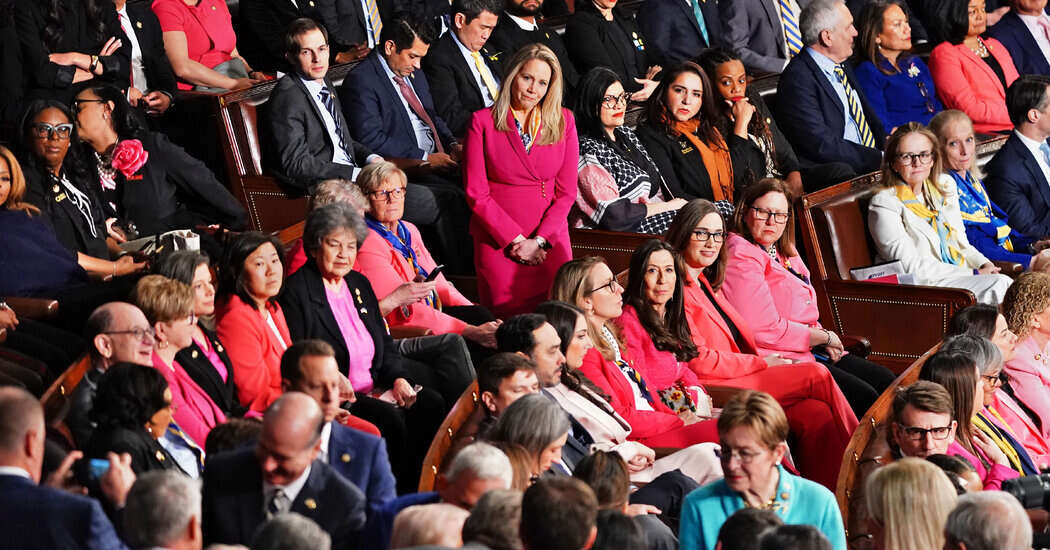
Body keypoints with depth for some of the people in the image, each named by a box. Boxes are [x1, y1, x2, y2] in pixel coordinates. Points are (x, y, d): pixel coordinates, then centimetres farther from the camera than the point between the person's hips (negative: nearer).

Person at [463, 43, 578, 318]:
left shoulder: (563, 121, 8)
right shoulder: (482, 122, 0)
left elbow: (566, 191, 5)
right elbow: (476, 193, -3)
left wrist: (539, 240, -7)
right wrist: (516, 239, -8)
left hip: (550, 238, 2)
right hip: (497, 240, -2)